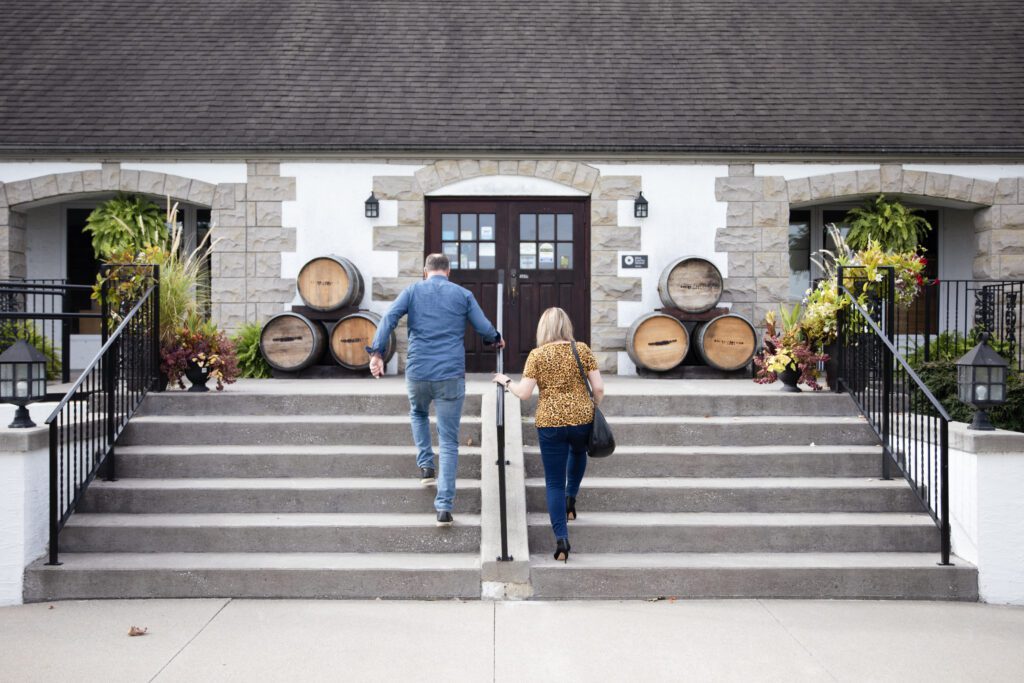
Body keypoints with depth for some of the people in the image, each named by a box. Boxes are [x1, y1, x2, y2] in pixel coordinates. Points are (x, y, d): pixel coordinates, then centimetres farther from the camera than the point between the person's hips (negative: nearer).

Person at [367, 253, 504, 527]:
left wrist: (377, 352, -14)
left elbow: (389, 318, -9)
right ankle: (444, 507, -2)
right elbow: (485, 329, 5)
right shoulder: (463, 294, 5)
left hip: (417, 373, 1)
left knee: (418, 413, 35)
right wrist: (496, 340, 27)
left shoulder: (412, 291, 5)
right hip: (451, 376, -1)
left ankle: (425, 465, 23)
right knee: (449, 443, 3)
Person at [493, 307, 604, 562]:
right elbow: (599, 388, -3)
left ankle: (561, 538, -5)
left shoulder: (537, 355, -3)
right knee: (578, 452, 37)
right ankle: (571, 497, 27)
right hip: (581, 418, 1)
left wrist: (506, 381, 11)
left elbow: (524, 393, -7)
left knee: (554, 482, 6)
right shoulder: (582, 349, 0)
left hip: (550, 422, -1)